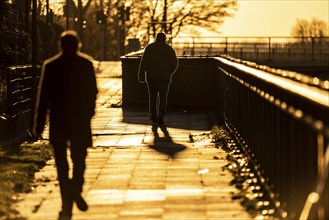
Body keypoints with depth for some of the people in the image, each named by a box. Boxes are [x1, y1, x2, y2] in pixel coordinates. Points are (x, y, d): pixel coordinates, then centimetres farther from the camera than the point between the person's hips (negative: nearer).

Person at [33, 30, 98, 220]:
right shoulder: (86, 64, -2)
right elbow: (93, 91, 1)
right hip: (81, 119, 0)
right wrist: (89, 111, 18)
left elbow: (43, 96, -5)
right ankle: (77, 188, -16)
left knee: (62, 163, 5)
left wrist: (39, 124, -2)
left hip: (58, 119, 0)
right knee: (79, 158, 11)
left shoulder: (50, 66, -4)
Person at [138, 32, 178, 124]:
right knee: (163, 98, 0)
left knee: (152, 97, 14)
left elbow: (144, 61, -5)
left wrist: (141, 74, -4)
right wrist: (169, 72, 22)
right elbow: (175, 63, 6)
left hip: (151, 76, 1)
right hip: (164, 77, -1)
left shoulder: (150, 47, 3)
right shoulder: (169, 49, 5)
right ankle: (160, 117, -14)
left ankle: (153, 116, 16)